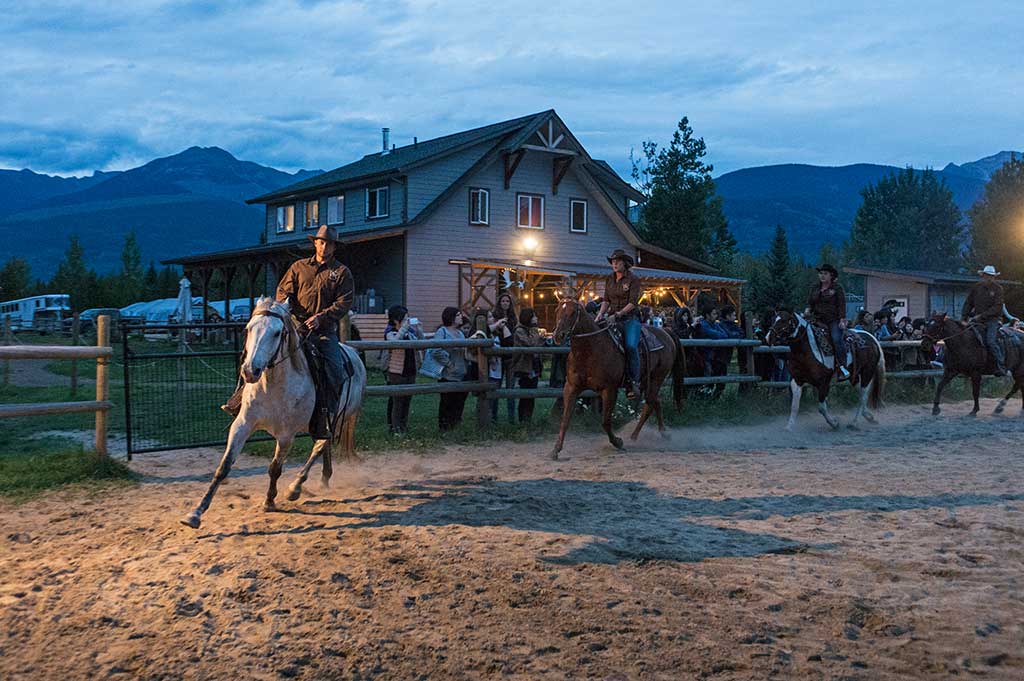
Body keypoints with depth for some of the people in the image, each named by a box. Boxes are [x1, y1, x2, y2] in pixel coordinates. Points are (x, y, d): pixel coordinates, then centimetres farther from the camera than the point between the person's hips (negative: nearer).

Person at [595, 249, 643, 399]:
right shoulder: (609, 279, 12)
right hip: (612, 317, 6)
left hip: (630, 317, -5)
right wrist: (601, 314, -2)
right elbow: (606, 300, 15)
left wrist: (618, 314, -21)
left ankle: (634, 382, -19)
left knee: (631, 346, -25)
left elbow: (633, 303, -11)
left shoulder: (633, 279, -5)